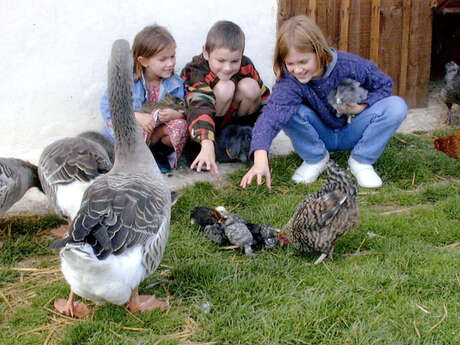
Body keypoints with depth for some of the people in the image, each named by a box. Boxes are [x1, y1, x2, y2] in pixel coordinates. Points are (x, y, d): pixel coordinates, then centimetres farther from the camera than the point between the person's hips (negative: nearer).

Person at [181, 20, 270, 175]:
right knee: (225, 88, -33)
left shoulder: (245, 66, -15)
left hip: (238, 117, 5)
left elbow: (264, 98, -4)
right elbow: (199, 108, -48)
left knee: (250, 86, -24)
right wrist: (207, 144, -63)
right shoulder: (196, 72, -30)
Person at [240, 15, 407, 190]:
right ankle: (315, 159, -6)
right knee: (286, 110, -31)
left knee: (396, 106, -24)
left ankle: (361, 161, -7)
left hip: (350, 134, 1)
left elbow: (384, 84, -6)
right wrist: (260, 160, -59)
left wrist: (361, 108, -23)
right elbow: (272, 114, -44)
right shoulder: (288, 81, -27)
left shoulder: (348, 65, -24)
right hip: (319, 136, -1)